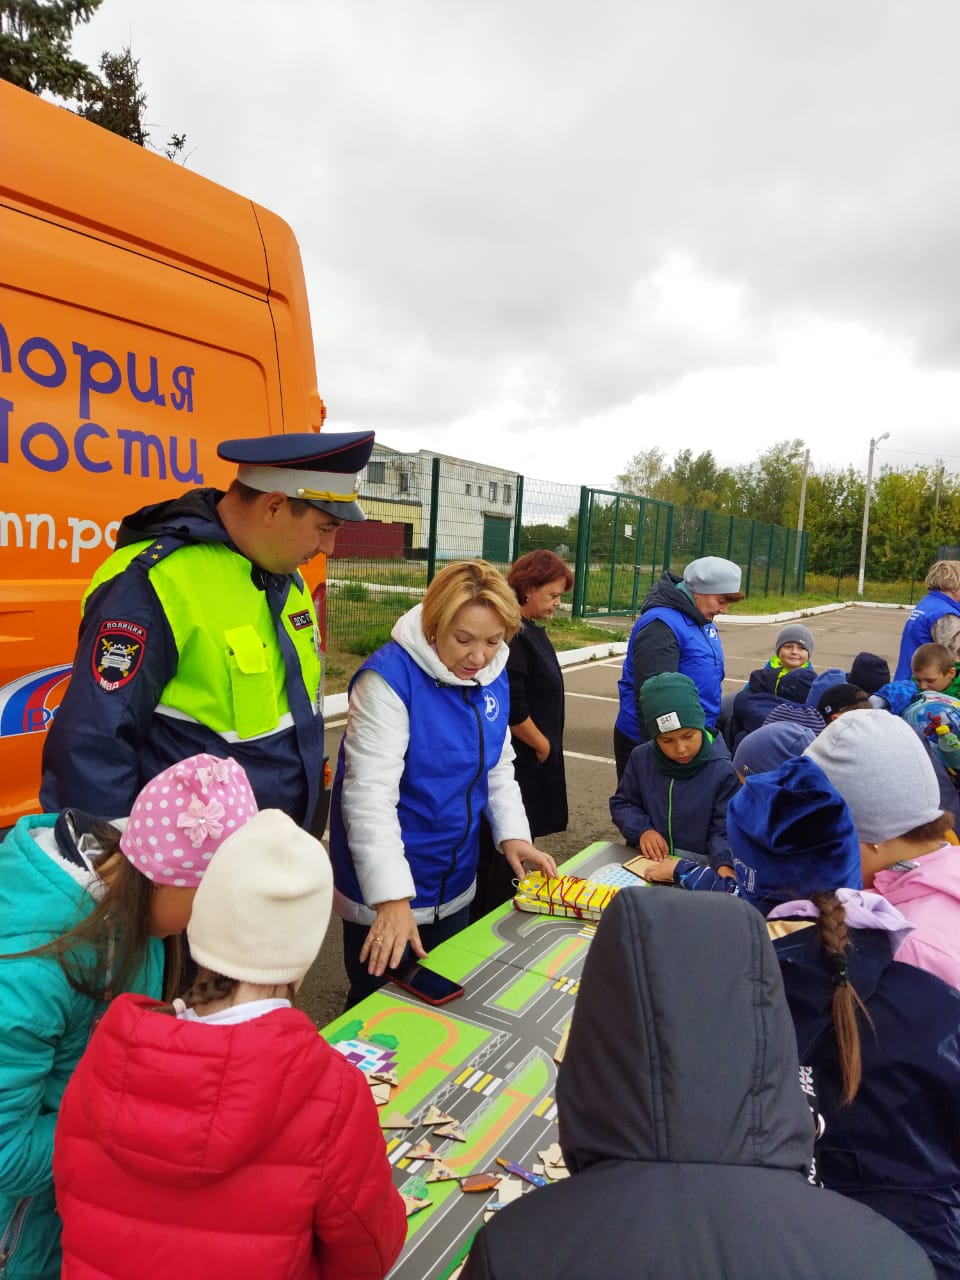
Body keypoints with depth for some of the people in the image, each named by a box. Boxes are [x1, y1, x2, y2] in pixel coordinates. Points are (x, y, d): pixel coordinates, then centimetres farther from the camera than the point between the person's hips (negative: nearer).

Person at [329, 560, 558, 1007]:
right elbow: (370, 793, -28)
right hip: (386, 897, -6)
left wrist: (512, 834, -4)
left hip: (455, 886, 7)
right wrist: (393, 898, -32)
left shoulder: (493, 678, -1)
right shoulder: (390, 677, -23)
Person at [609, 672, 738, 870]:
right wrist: (642, 829, -8)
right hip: (646, 860, 2)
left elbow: (724, 831, -8)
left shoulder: (723, 771, -9)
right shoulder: (641, 758, 0)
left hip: (699, 866, -2)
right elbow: (621, 803, 11)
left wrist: (724, 865, -27)